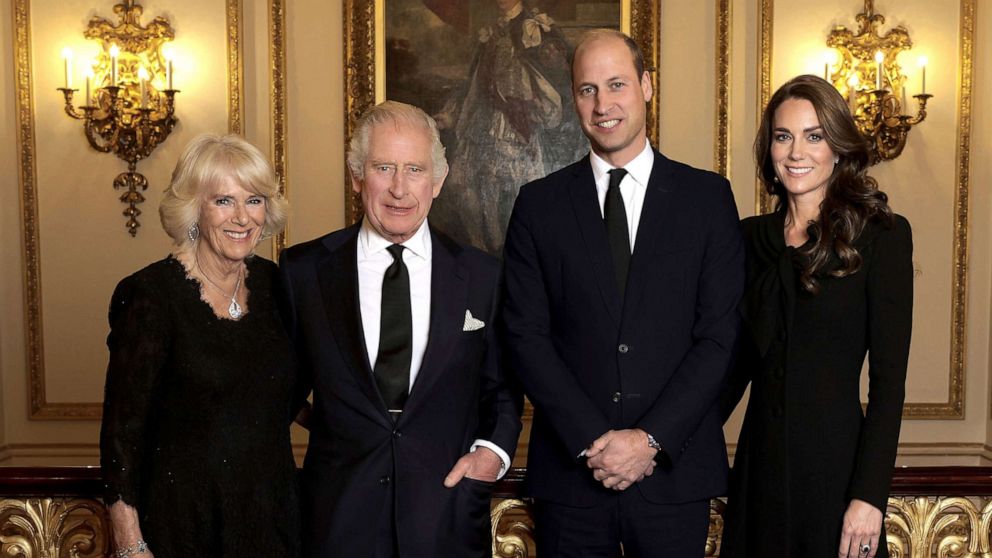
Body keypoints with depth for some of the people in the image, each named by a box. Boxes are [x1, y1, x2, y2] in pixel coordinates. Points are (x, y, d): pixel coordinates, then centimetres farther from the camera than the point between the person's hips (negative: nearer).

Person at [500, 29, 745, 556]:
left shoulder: (708, 196, 2)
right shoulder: (539, 205, 3)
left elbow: (719, 335, -3)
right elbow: (525, 335, -2)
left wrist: (651, 439, -10)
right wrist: (590, 440, -10)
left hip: (675, 472, 0)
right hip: (570, 474, 1)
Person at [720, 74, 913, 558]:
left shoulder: (881, 235, -6)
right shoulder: (752, 237, 6)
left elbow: (889, 377, -9)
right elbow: (740, 359, 10)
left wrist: (869, 496, -14)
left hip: (836, 463, -3)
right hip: (759, 463, 4)